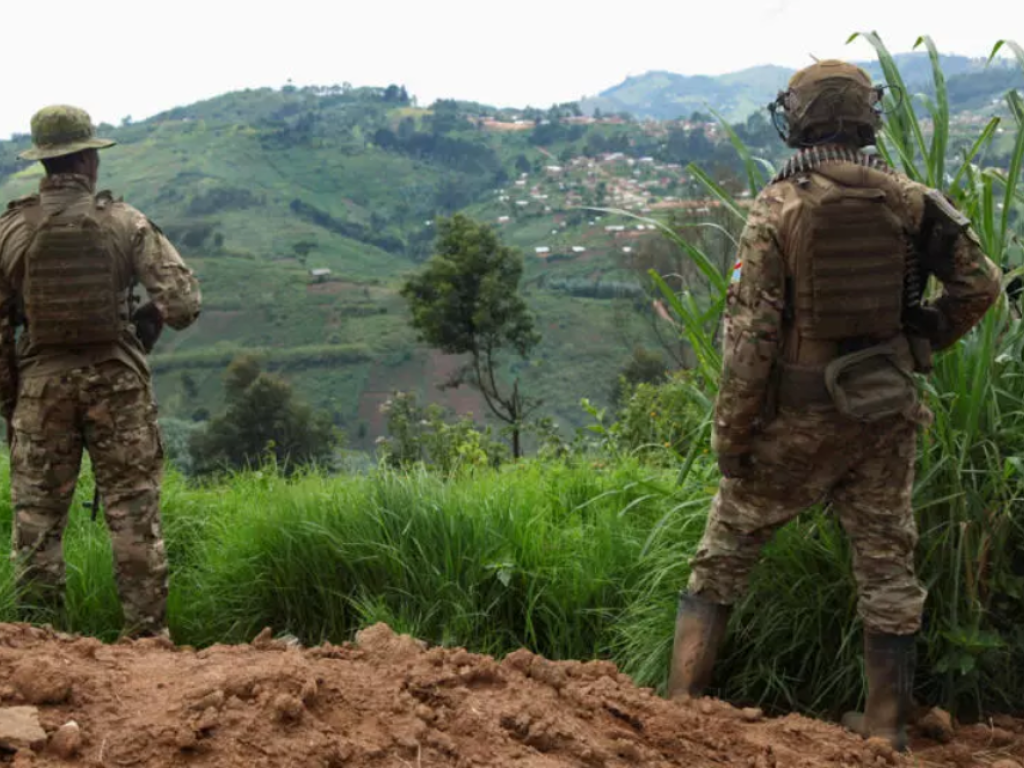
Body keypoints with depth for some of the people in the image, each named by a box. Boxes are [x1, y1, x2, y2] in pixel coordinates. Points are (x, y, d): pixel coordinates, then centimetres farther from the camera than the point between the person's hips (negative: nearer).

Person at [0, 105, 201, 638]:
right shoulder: (124, 223, -4)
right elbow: (182, 299, -9)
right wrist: (149, 321, 12)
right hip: (117, 381, -1)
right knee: (133, 516, 5)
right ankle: (147, 634, 8)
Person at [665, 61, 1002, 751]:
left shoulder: (778, 207, -12)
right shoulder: (908, 199, -2)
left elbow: (751, 331, -14)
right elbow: (979, 284, 1)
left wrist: (732, 432, -8)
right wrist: (920, 345, 14)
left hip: (798, 410, -3)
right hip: (887, 407, 3)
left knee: (727, 546, 11)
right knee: (886, 559, 13)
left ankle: (681, 701, 11)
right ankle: (887, 725, 21)